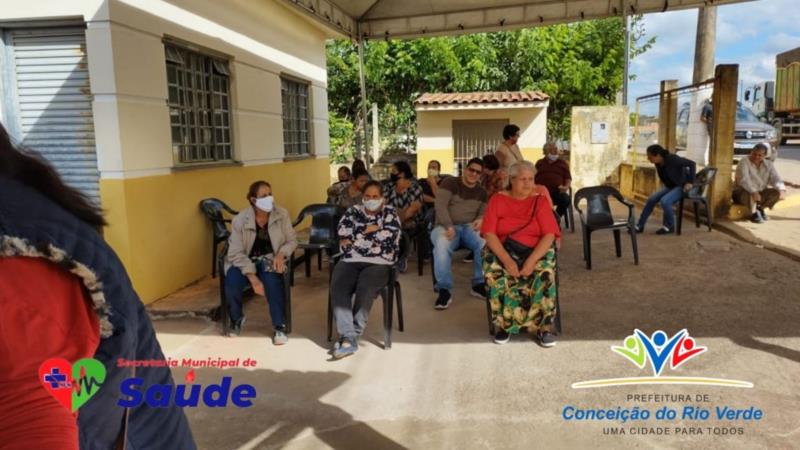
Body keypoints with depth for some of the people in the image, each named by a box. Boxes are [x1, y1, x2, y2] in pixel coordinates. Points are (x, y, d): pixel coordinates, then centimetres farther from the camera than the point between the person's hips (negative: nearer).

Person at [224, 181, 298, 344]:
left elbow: (292, 240, 2)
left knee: (272, 280, -33)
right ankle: (237, 319, 5)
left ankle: (279, 327, -17)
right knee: (232, 283, -28)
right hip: (245, 261, 0)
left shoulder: (281, 214, -7)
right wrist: (253, 278, -27)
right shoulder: (240, 220, -13)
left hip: (270, 259, 0)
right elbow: (236, 253, -15)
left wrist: (281, 254, -21)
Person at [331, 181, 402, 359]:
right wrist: (369, 230, -4)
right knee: (338, 287, -27)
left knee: (365, 288, -32)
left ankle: (351, 336, -21)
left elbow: (387, 236, -7)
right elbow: (343, 233, 2)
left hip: (378, 262, -2)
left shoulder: (390, 213, 10)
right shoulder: (353, 211, 17)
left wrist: (356, 237, -1)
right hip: (351, 261, 3)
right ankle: (348, 337, -31)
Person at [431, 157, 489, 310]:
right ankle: (444, 290, -31)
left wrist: (480, 220, -12)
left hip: (470, 227, 4)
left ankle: (479, 284, -13)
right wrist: (449, 226, -23)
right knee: (442, 244, -39)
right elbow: (440, 205, -10)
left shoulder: (481, 192, 17)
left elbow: (484, 212, 14)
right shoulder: (450, 183, 1)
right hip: (446, 226, -3)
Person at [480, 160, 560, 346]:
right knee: (495, 275, -33)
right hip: (502, 251, 0)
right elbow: (489, 234, -8)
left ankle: (543, 327, -16)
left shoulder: (540, 201, 4)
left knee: (545, 274, -32)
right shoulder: (498, 200, 3)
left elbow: (549, 235, -7)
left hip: (536, 252, 0)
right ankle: (504, 324, -14)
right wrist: (507, 260, -23)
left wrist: (532, 261, -22)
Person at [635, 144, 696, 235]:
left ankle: (670, 226, -9)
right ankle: (639, 226, -1)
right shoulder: (658, 164, -3)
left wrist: (690, 182, -22)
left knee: (664, 201, -29)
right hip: (671, 186, 8)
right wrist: (666, 185, 8)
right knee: (651, 199, -6)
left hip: (682, 186, -8)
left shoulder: (672, 159, -26)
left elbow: (691, 163, -21)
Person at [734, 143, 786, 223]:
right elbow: (744, 180, -31)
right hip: (742, 192, -6)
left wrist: (782, 189, -27)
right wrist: (754, 192, -46)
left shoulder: (768, 165, 3)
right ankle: (753, 214, -10)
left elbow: (776, 179, -5)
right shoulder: (744, 163, -17)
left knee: (777, 192, -15)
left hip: (760, 192, 6)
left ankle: (760, 208, 7)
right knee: (750, 194, -37)